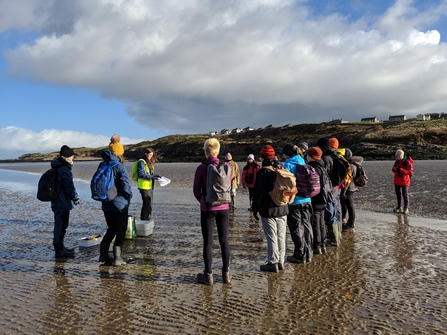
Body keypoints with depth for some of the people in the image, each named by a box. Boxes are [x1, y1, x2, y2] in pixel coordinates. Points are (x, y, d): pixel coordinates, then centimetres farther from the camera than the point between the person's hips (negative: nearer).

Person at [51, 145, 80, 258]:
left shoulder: (57, 167, 13)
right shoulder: (64, 170, -20)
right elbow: (69, 186, -19)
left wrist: (74, 195, 20)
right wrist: (75, 197, -4)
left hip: (57, 202, 10)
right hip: (62, 202, -10)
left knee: (60, 224, 19)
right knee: (61, 225, -3)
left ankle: (60, 247, 30)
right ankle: (59, 250, 5)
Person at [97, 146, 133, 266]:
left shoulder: (102, 166, 4)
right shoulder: (119, 166, -16)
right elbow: (125, 183, -17)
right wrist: (129, 195, 0)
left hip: (106, 204, 6)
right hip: (119, 203, -6)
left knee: (111, 229, 21)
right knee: (121, 230, 4)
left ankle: (103, 254, 23)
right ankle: (117, 258, 4)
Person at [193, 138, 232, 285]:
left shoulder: (201, 168, -11)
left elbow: (196, 190, -2)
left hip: (207, 208, -3)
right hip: (223, 208, 3)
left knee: (208, 242, 5)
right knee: (224, 240, 12)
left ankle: (208, 275, 12)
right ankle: (226, 273, 20)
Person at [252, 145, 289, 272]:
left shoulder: (263, 171, -12)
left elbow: (258, 192, -13)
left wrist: (255, 208, -5)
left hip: (268, 210, -7)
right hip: (283, 209, 7)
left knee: (271, 237, 0)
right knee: (281, 236, 13)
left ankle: (273, 263, 5)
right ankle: (280, 261, 22)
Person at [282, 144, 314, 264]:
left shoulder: (288, 165, -11)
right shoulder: (303, 162, 8)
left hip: (294, 201, -6)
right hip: (307, 200, 7)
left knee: (297, 228, 3)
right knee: (307, 227, 13)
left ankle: (300, 255, 9)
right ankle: (308, 254, 22)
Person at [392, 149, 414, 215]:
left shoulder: (407, 162, -13)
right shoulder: (397, 161, 7)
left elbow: (410, 172, -17)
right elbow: (393, 170, 13)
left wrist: (401, 170, -26)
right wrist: (395, 169, -11)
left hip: (405, 181, -6)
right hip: (397, 181, 6)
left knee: (405, 195, 0)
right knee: (398, 194, 13)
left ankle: (406, 208, 9)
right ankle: (399, 207, 24)